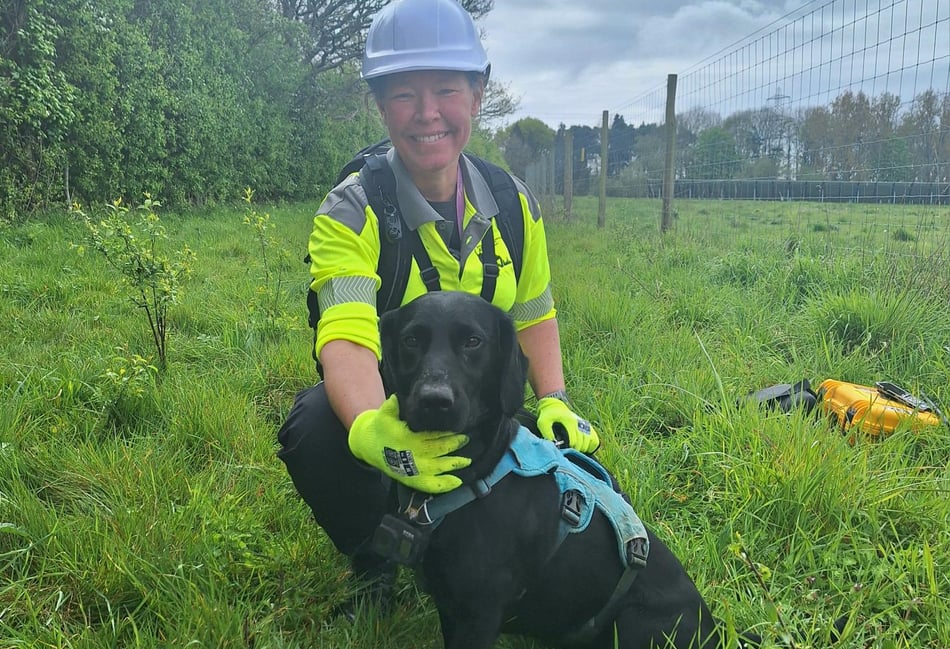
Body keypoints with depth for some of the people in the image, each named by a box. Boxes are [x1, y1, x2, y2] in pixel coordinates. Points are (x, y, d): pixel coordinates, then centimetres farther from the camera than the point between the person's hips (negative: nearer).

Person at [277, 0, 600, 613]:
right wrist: (369, 430, -55)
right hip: (387, 407, -3)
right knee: (315, 426, -34)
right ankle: (377, 566, -3)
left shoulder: (514, 203, -6)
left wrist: (555, 401, -12)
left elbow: (534, 315, 5)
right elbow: (348, 339, -35)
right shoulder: (351, 213, -20)